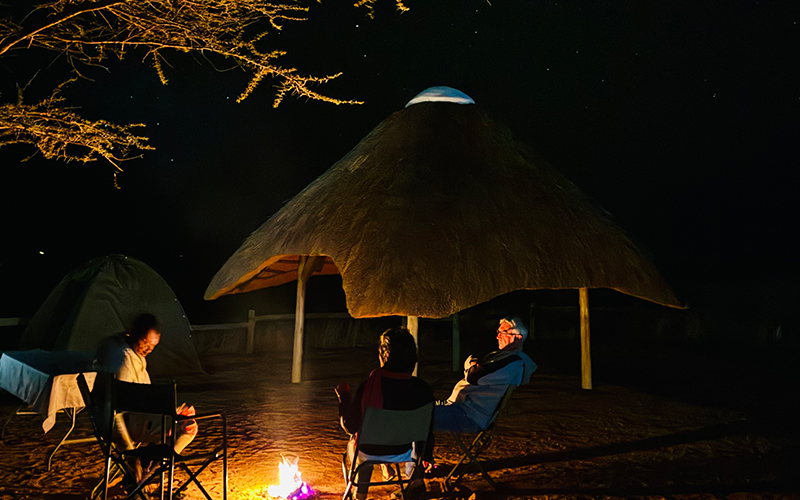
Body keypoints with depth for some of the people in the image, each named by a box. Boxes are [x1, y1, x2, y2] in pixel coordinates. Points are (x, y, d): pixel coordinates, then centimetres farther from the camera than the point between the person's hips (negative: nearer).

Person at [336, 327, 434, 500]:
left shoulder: (368, 385, -25)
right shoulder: (422, 388, -20)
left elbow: (350, 426, -12)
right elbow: (427, 430, -7)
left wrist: (344, 396, 4)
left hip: (369, 452, -1)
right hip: (403, 452, 1)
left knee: (353, 443, 36)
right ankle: (415, 480, 45)